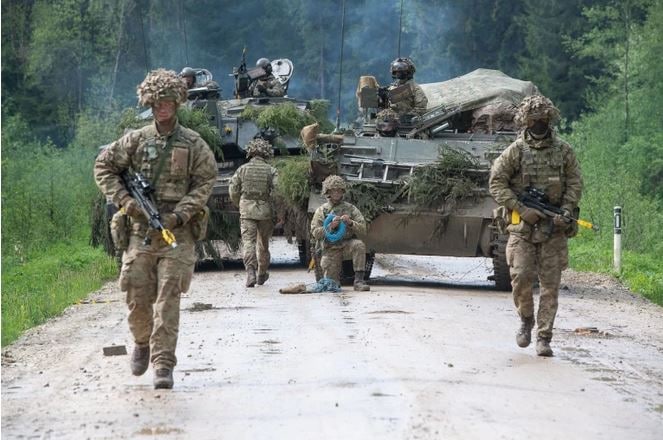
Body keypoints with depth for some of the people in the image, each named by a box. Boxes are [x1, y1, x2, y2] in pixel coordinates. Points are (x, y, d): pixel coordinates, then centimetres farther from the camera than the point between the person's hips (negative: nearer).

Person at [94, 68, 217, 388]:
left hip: (177, 231, -2)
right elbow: (103, 167, 11)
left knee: (168, 299, -8)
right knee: (137, 296, 3)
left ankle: (163, 365, -7)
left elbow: (205, 181, 1)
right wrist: (124, 200, -2)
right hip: (141, 229, 2)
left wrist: (181, 214, -10)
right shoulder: (136, 140, 7)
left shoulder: (193, 144, 3)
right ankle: (142, 344, 32)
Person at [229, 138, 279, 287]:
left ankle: (250, 269, -28)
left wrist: (240, 205, 19)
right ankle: (262, 274, 27)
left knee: (248, 240, -5)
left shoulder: (242, 169, 2)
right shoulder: (271, 171, -2)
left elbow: (233, 191, 2)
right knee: (263, 243, 14)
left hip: (246, 210, 0)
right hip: (265, 211, 0)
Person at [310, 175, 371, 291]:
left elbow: (363, 230, 0)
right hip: (330, 249, 1)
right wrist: (330, 226, -17)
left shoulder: (350, 208, 7)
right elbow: (315, 233, -3)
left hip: (347, 244, 0)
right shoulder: (321, 210, 7)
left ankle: (359, 280, -35)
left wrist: (351, 223, -19)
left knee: (359, 245, -36)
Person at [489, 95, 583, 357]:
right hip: (522, 226, -1)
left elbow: (575, 183, 7)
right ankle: (526, 320, 17)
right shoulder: (515, 151, 1)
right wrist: (522, 210, -11)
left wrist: (566, 212, -8)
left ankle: (544, 338, 3)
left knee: (550, 284, -2)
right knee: (521, 277, -10)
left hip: (554, 227, 1)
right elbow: (496, 183, -2)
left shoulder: (563, 150, 7)